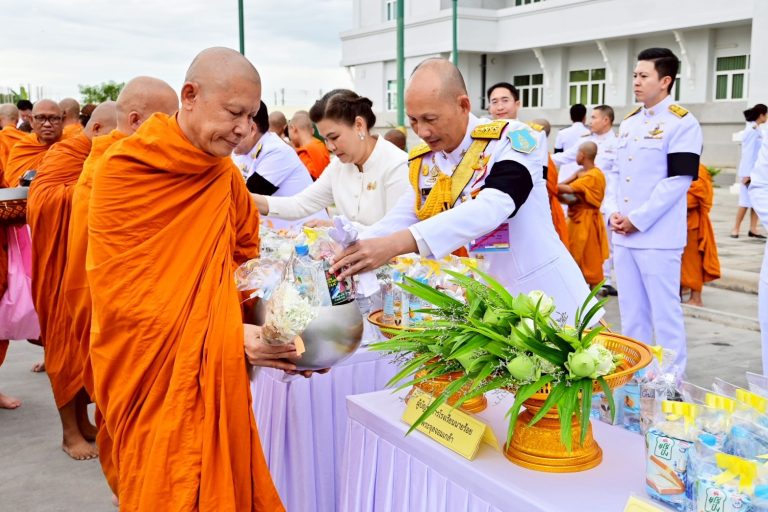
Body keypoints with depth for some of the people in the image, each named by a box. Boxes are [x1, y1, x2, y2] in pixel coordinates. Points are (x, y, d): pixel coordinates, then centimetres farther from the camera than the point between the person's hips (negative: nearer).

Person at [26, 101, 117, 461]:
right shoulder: (62, 158, -12)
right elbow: (41, 200, -28)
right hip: (65, 269, -7)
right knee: (67, 344, 1)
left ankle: (83, 420, 26)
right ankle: (70, 432, 13)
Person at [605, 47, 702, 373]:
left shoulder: (682, 123, -8)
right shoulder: (628, 123, 14)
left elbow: (678, 180, -14)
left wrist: (638, 218, -14)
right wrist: (613, 211, 2)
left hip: (659, 237, -7)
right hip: (623, 235, 7)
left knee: (664, 311, 0)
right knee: (631, 310, 15)